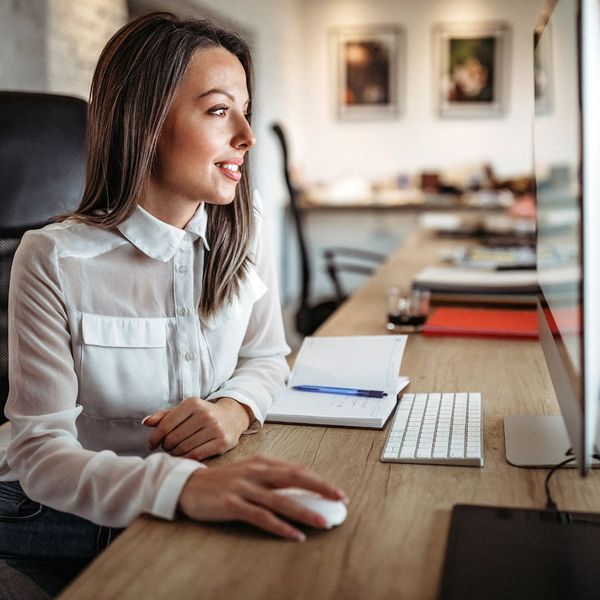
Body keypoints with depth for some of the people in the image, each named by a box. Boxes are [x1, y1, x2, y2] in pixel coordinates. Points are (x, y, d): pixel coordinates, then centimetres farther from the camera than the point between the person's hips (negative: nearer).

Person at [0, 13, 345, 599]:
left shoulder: (243, 233, -4)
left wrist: (235, 407, -18)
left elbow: (265, 356, 8)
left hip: (202, 506, 5)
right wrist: (183, 485, -41)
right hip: (65, 520, -5)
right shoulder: (55, 260, -18)